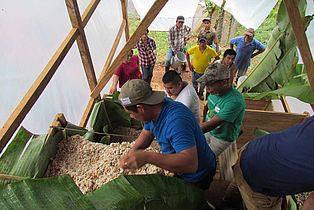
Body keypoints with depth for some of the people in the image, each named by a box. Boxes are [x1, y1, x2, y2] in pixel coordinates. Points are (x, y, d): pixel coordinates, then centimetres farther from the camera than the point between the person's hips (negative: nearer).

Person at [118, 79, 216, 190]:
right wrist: (132, 153, -16)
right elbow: (146, 133, 3)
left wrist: (147, 157, -52)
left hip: (196, 179, -7)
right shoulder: (153, 109, -10)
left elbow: (191, 164, -44)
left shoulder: (176, 120, -38)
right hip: (181, 167, 7)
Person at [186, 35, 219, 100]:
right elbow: (187, 53, -4)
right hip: (195, 71, 0)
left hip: (205, 72, 0)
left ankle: (201, 93, 54)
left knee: (202, 85, 23)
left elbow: (217, 58, -7)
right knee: (194, 85, 23)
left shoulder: (210, 50, -22)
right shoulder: (194, 48, -21)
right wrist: (189, 64, -7)